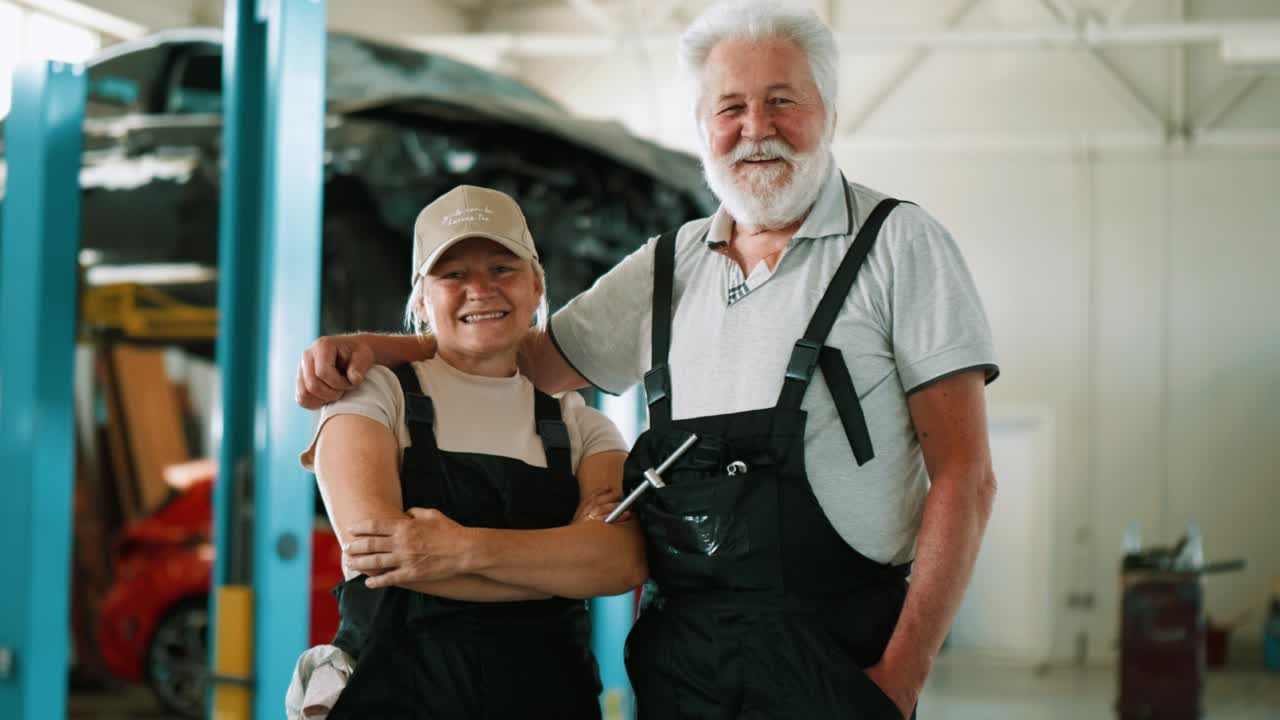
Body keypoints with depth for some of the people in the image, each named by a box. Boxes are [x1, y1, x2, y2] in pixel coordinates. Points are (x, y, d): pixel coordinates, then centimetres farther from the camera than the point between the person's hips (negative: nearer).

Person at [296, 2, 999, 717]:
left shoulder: (900, 245, -2)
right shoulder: (666, 269, 12)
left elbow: (964, 476, -7)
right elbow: (525, 355, 22)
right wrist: (370, 347, 5)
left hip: (837, 658, -4)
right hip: (680, 654, 4)